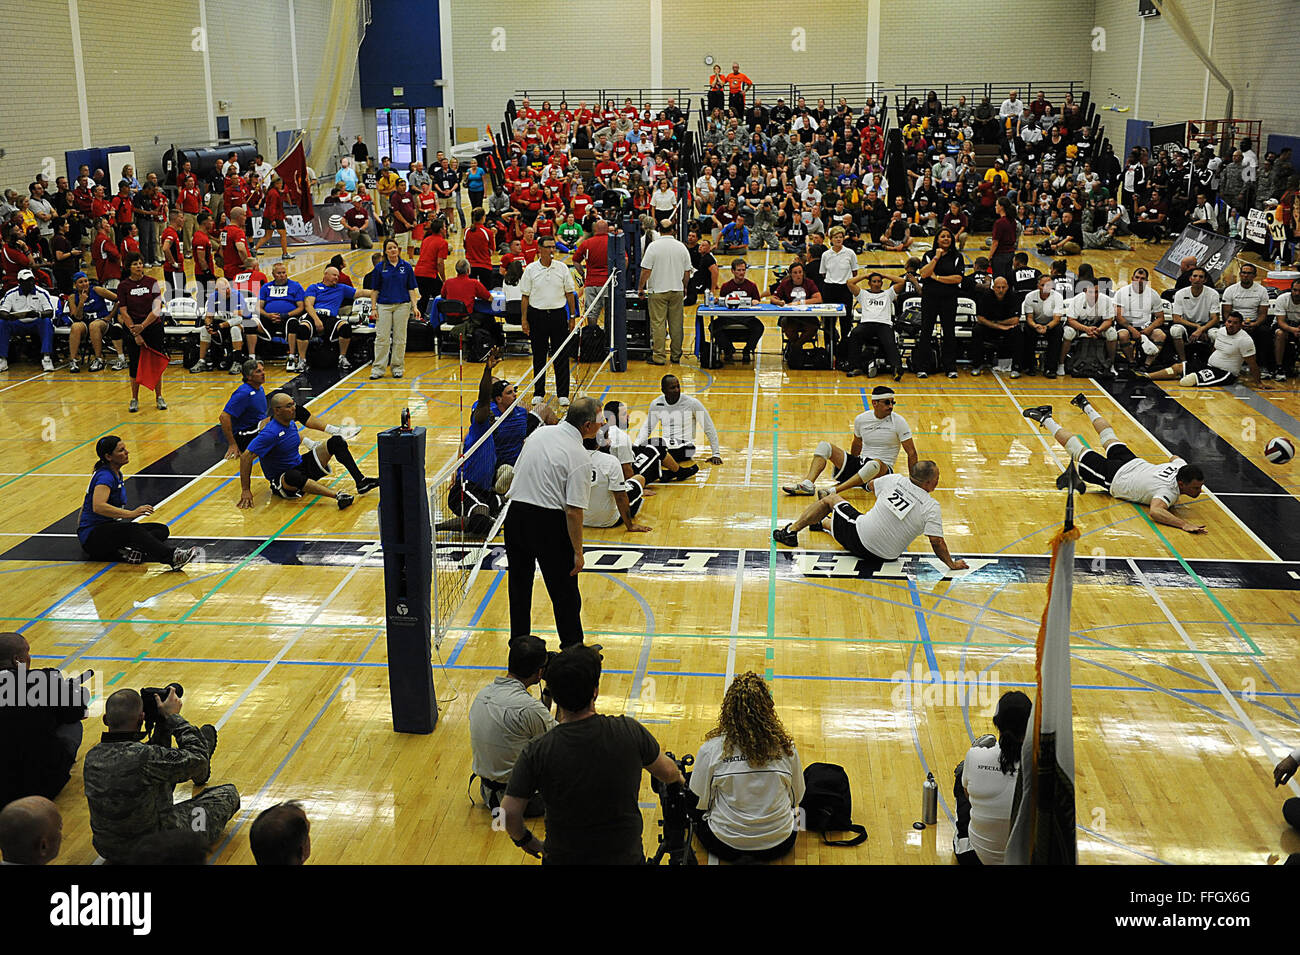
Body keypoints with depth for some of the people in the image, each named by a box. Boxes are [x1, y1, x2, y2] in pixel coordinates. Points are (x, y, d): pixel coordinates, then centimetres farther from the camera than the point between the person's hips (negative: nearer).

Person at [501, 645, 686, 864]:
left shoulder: (536, 753, -19)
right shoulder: (629, 732, -15)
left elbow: (509, 813, -15)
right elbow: (668, 773, 2)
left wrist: (525, 840, 7)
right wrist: (679, 779, 26)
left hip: (563, 858, 0)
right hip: (625, 857, 0)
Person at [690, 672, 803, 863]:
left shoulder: (710, 750, -17)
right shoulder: (785, 747, -12)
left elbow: (701, 802, -7)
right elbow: (797, 797, 2)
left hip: (725, 844, -3)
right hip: (778, 844, 3)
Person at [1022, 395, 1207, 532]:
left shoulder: (1182, 465, -18)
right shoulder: (1168, 490, -41)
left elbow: (1174, 457, 6)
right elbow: (1155, 511, -59)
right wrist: (1184, 524, -63)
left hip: (1134, 463, 6)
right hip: (1115, 477, -6)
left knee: (1109, 437, 34)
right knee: (1078, 451, 15)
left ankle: (1086, 406, 56)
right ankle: (1045, 419, 30)